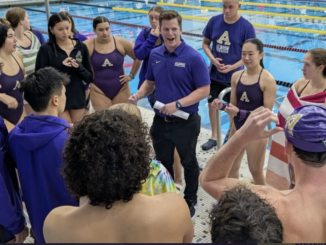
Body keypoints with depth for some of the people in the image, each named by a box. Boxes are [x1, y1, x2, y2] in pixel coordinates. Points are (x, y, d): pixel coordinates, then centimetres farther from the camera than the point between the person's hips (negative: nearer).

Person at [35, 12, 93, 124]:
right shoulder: (46, 49, -8)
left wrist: (79, 67, -16)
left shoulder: (81, 47, 0)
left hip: (77, 98, 3)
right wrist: (61, 67, -21)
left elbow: (90, 78, 4)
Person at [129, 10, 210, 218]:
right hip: (160, 121, 5)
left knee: (188, 162, 16)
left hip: (186, 122, -4)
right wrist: (138, 95, -9)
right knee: (163, 162, 18)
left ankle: (191, 200, 36)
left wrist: (178, 104, -25)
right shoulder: (155, 55, 1)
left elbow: (204, 90, -16)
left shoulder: (193, 57, -16)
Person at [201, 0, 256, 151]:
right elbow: (205, 43, 3)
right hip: (214, 73, 4)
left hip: (234, 76, -3)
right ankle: (214, 137, 31)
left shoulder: (246, 27, -15)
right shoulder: (214, 21, -6)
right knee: (211, 104, 13)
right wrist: (212, 59, -14)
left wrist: (232, 67, -21)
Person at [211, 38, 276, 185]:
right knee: (231, 168, 18)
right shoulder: (236, 76, -3)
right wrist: (222, 106, -18)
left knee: (256, 171, 13)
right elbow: (234, 106, 3)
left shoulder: (267, 80, -19)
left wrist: (240, 112, -30)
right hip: (237, 128, 5)